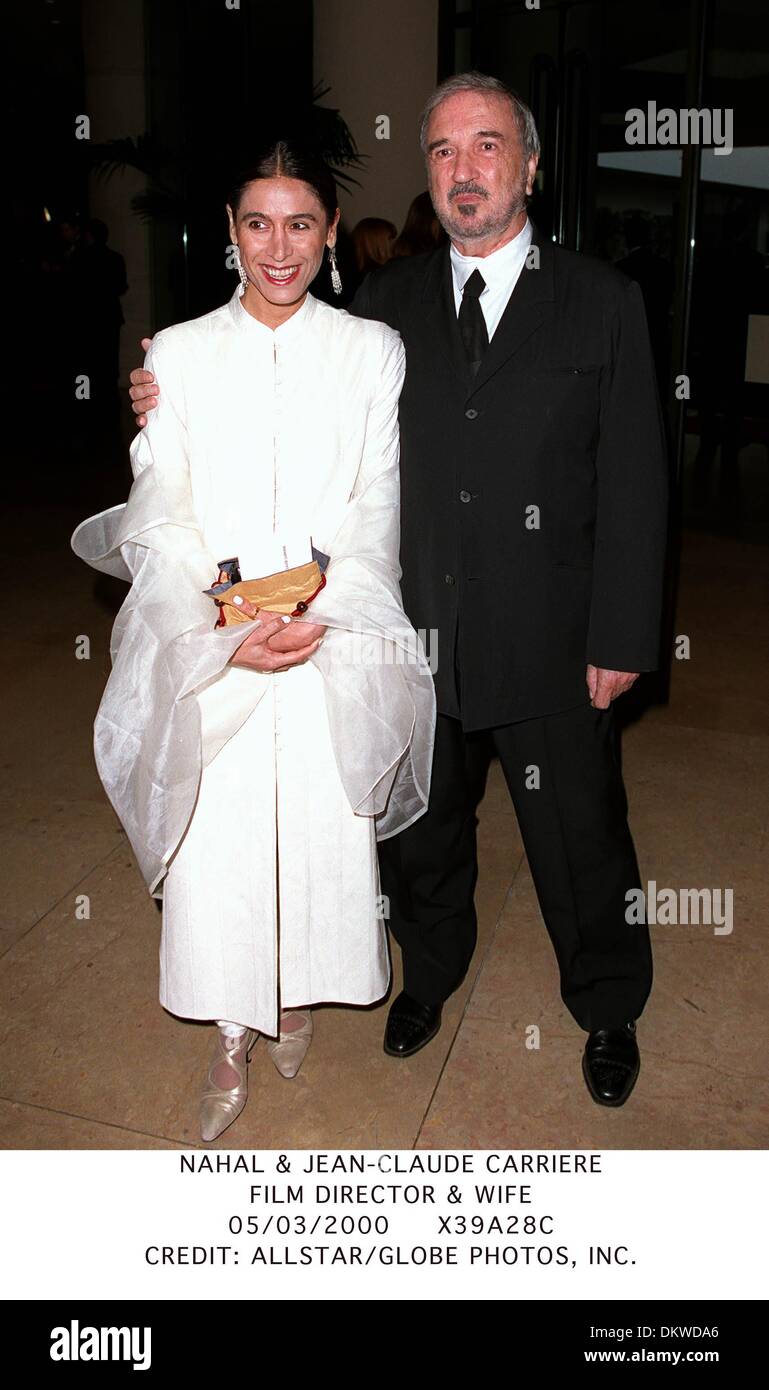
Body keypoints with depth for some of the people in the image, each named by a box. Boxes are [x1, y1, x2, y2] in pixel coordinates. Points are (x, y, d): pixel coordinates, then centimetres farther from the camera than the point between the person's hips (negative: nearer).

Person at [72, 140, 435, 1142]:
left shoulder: (373, 353, 5)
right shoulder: (177, 354, 5)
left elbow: (377, 512, 0)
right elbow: (161, 516, 0)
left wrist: (319, 616, -17)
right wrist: (224, 631, -16)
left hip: (333, 647, 0)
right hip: (209, 652, 0)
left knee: (319, 834, 9)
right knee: (215, 845, 4)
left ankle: (296, 998, 36)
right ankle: (231, 1038, 26)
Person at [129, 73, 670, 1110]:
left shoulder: (602, 301, -1)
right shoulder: (388, 302, 6)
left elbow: (634, 482, -4)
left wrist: (621, 638, -8)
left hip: (549, 642, -2)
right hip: (417, 636, 3)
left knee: (581, 840, 13)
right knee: (420, 828, 19)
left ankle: (609, 1008, 41)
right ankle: (431, 970, 49)